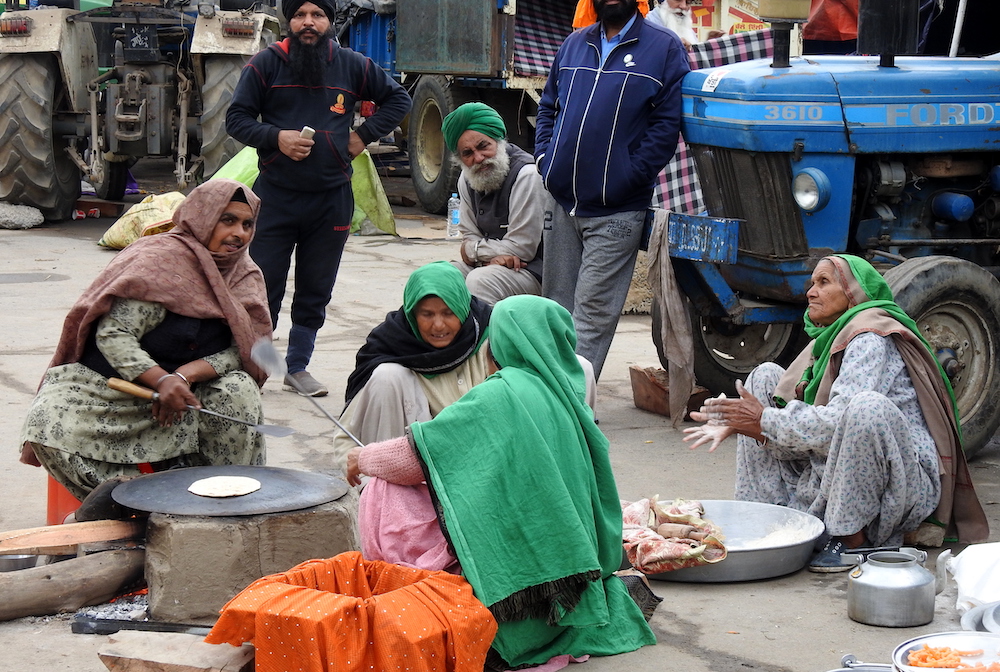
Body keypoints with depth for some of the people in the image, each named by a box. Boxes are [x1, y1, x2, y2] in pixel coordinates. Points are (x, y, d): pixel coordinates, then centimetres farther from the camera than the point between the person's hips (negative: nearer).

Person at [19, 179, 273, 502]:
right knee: (48, 427, -30)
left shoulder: (247, 278, 2)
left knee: (239, 391, -26)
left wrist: (185, 376, -25)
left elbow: (243, 352, -7)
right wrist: (162, 381, -37)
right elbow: (113, 335, -21)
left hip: (182, 391, 4)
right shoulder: (160, 258, -16)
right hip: (105, 387, -3)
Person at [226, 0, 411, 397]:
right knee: (264, 287, -2)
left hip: (332, 198, 2)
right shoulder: (266, 64, 0)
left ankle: (297, 367, 23)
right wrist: (275, 137, -15)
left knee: (315, 291, 10)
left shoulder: (352, 66, 5)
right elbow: (236, 118, 2)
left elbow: (398, 99, 17)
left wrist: (365, 134, 5)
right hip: (275, 196, -2)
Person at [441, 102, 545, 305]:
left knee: (480, 281, -33)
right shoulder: (467, 180, 6)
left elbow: (522, 248, -19)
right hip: (489, 265, 7)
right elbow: (469, 236, 9)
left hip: (532, 271, -7)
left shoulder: (526, 175, -19)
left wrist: (472, 250, -5)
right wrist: (492, 255, -16)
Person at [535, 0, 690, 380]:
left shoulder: (664, 49, -2)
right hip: (560, 202, 5)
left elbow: (667, 125, -8)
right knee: (557, 307, 12)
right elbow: (548, 106, 23)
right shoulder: (575, 44, 15)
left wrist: (628, 178, -14)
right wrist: (545, 158, 8)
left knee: (592, 313, -5)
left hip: (615, 212, -5)